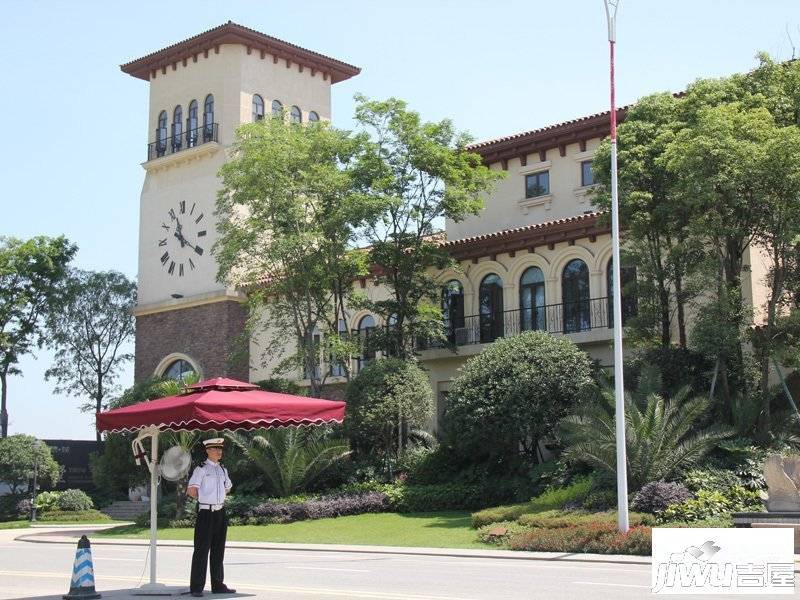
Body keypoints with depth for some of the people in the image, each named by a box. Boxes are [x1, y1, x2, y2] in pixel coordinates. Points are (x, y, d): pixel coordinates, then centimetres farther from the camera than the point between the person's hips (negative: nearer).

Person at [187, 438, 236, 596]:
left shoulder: (222, 470, 12)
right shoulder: (201, 469, -9)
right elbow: (191, 490, -14)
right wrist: (204, 499, -1)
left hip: (220, 512, 7)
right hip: (206, 513, -7)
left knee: (218, 550, 12)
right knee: (202, 550, -5)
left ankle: (217, 585, 20)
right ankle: (196, 587, 1)